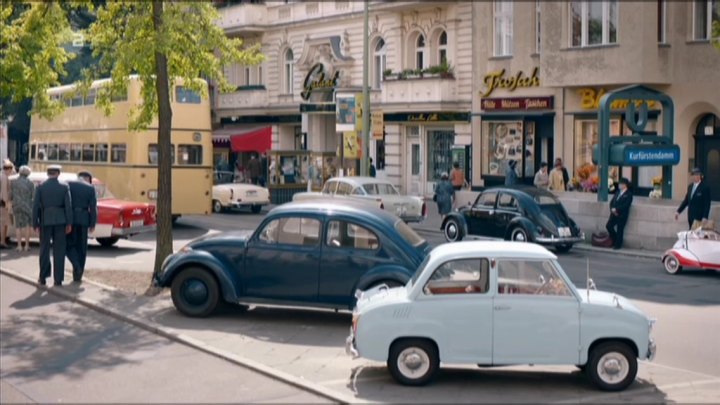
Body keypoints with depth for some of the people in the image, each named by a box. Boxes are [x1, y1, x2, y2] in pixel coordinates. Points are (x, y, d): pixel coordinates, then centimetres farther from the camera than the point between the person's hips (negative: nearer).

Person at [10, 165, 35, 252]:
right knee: (27, 225, 7)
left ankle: (19, 246, 3)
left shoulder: (13, 182, -3)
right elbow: (34, 196, -3)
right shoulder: (30, 183, -6)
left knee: (18, 226, 7)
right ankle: (27, 245, 5)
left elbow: (11, 197, 0)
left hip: (17, 206, 1)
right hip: (27, 206, -1)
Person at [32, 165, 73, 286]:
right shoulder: (64, 187, -1)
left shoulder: (40, 187, -1)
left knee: (44, 249, 10)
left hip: (45, 221, 0)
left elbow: (36, 206, -4)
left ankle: (43, 278, 9)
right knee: (59, 250, 3)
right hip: (60, 221, 0)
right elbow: (68, 206, -6)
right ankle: (58, 279, 2)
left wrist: (35, 224, 2)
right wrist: (69, 224, -2)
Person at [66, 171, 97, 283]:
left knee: (69, 244, 9)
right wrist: (92, 224, 3)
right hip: (83, 219, 1)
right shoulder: (90, 188, 2)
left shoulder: (68, 185, 2)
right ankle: (78, 275, 9)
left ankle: (77, 266, -13)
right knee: (81, 247, 9)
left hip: (70, 218, -1)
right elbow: (93, 207, -2)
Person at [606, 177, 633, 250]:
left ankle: (618, 245, 9)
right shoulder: (617, 192, 16)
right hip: (614, 214, 7)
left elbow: (625, 205, -16)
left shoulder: (629, 194, -7)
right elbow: (612, 202, 13)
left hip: (622, 215, -7)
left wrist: (616, 209, -17)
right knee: (608, 226, 1)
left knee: (619, 230, -1)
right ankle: (615, 240, 20)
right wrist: (612, 209, -6)